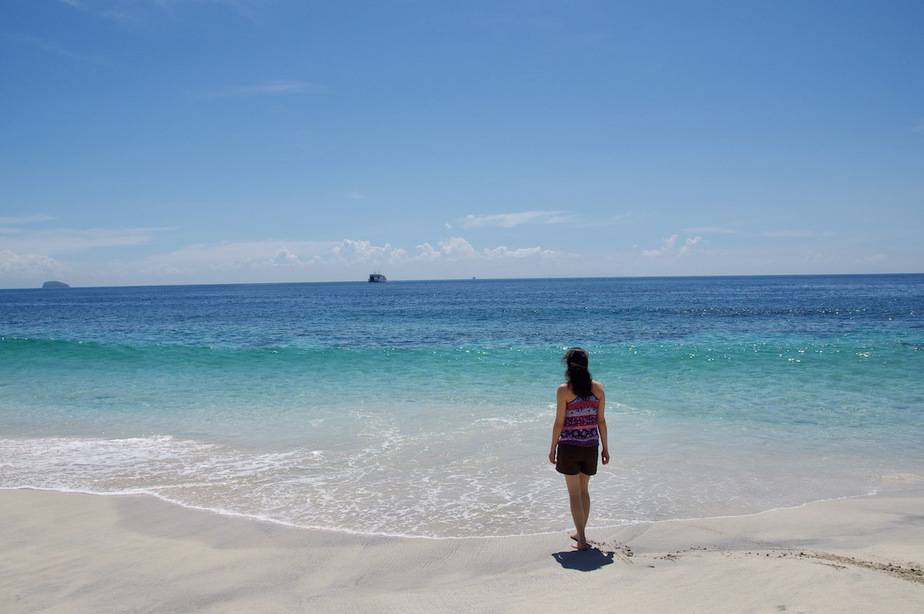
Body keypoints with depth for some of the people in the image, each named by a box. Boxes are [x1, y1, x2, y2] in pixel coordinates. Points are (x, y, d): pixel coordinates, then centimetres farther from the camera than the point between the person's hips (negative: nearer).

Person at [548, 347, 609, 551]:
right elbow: (601, 421, 2)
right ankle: (580, 533, 31)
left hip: (569, 446, -4)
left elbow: (559, 423, -9)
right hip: (590, 446, 4)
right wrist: (605, 447, 10)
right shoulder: (598, 388, -1)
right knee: (584, 490, 20)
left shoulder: (564, 390, -11)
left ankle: (582, 539, 4)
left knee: (574, 493, 5)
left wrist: (553, 448, 1)